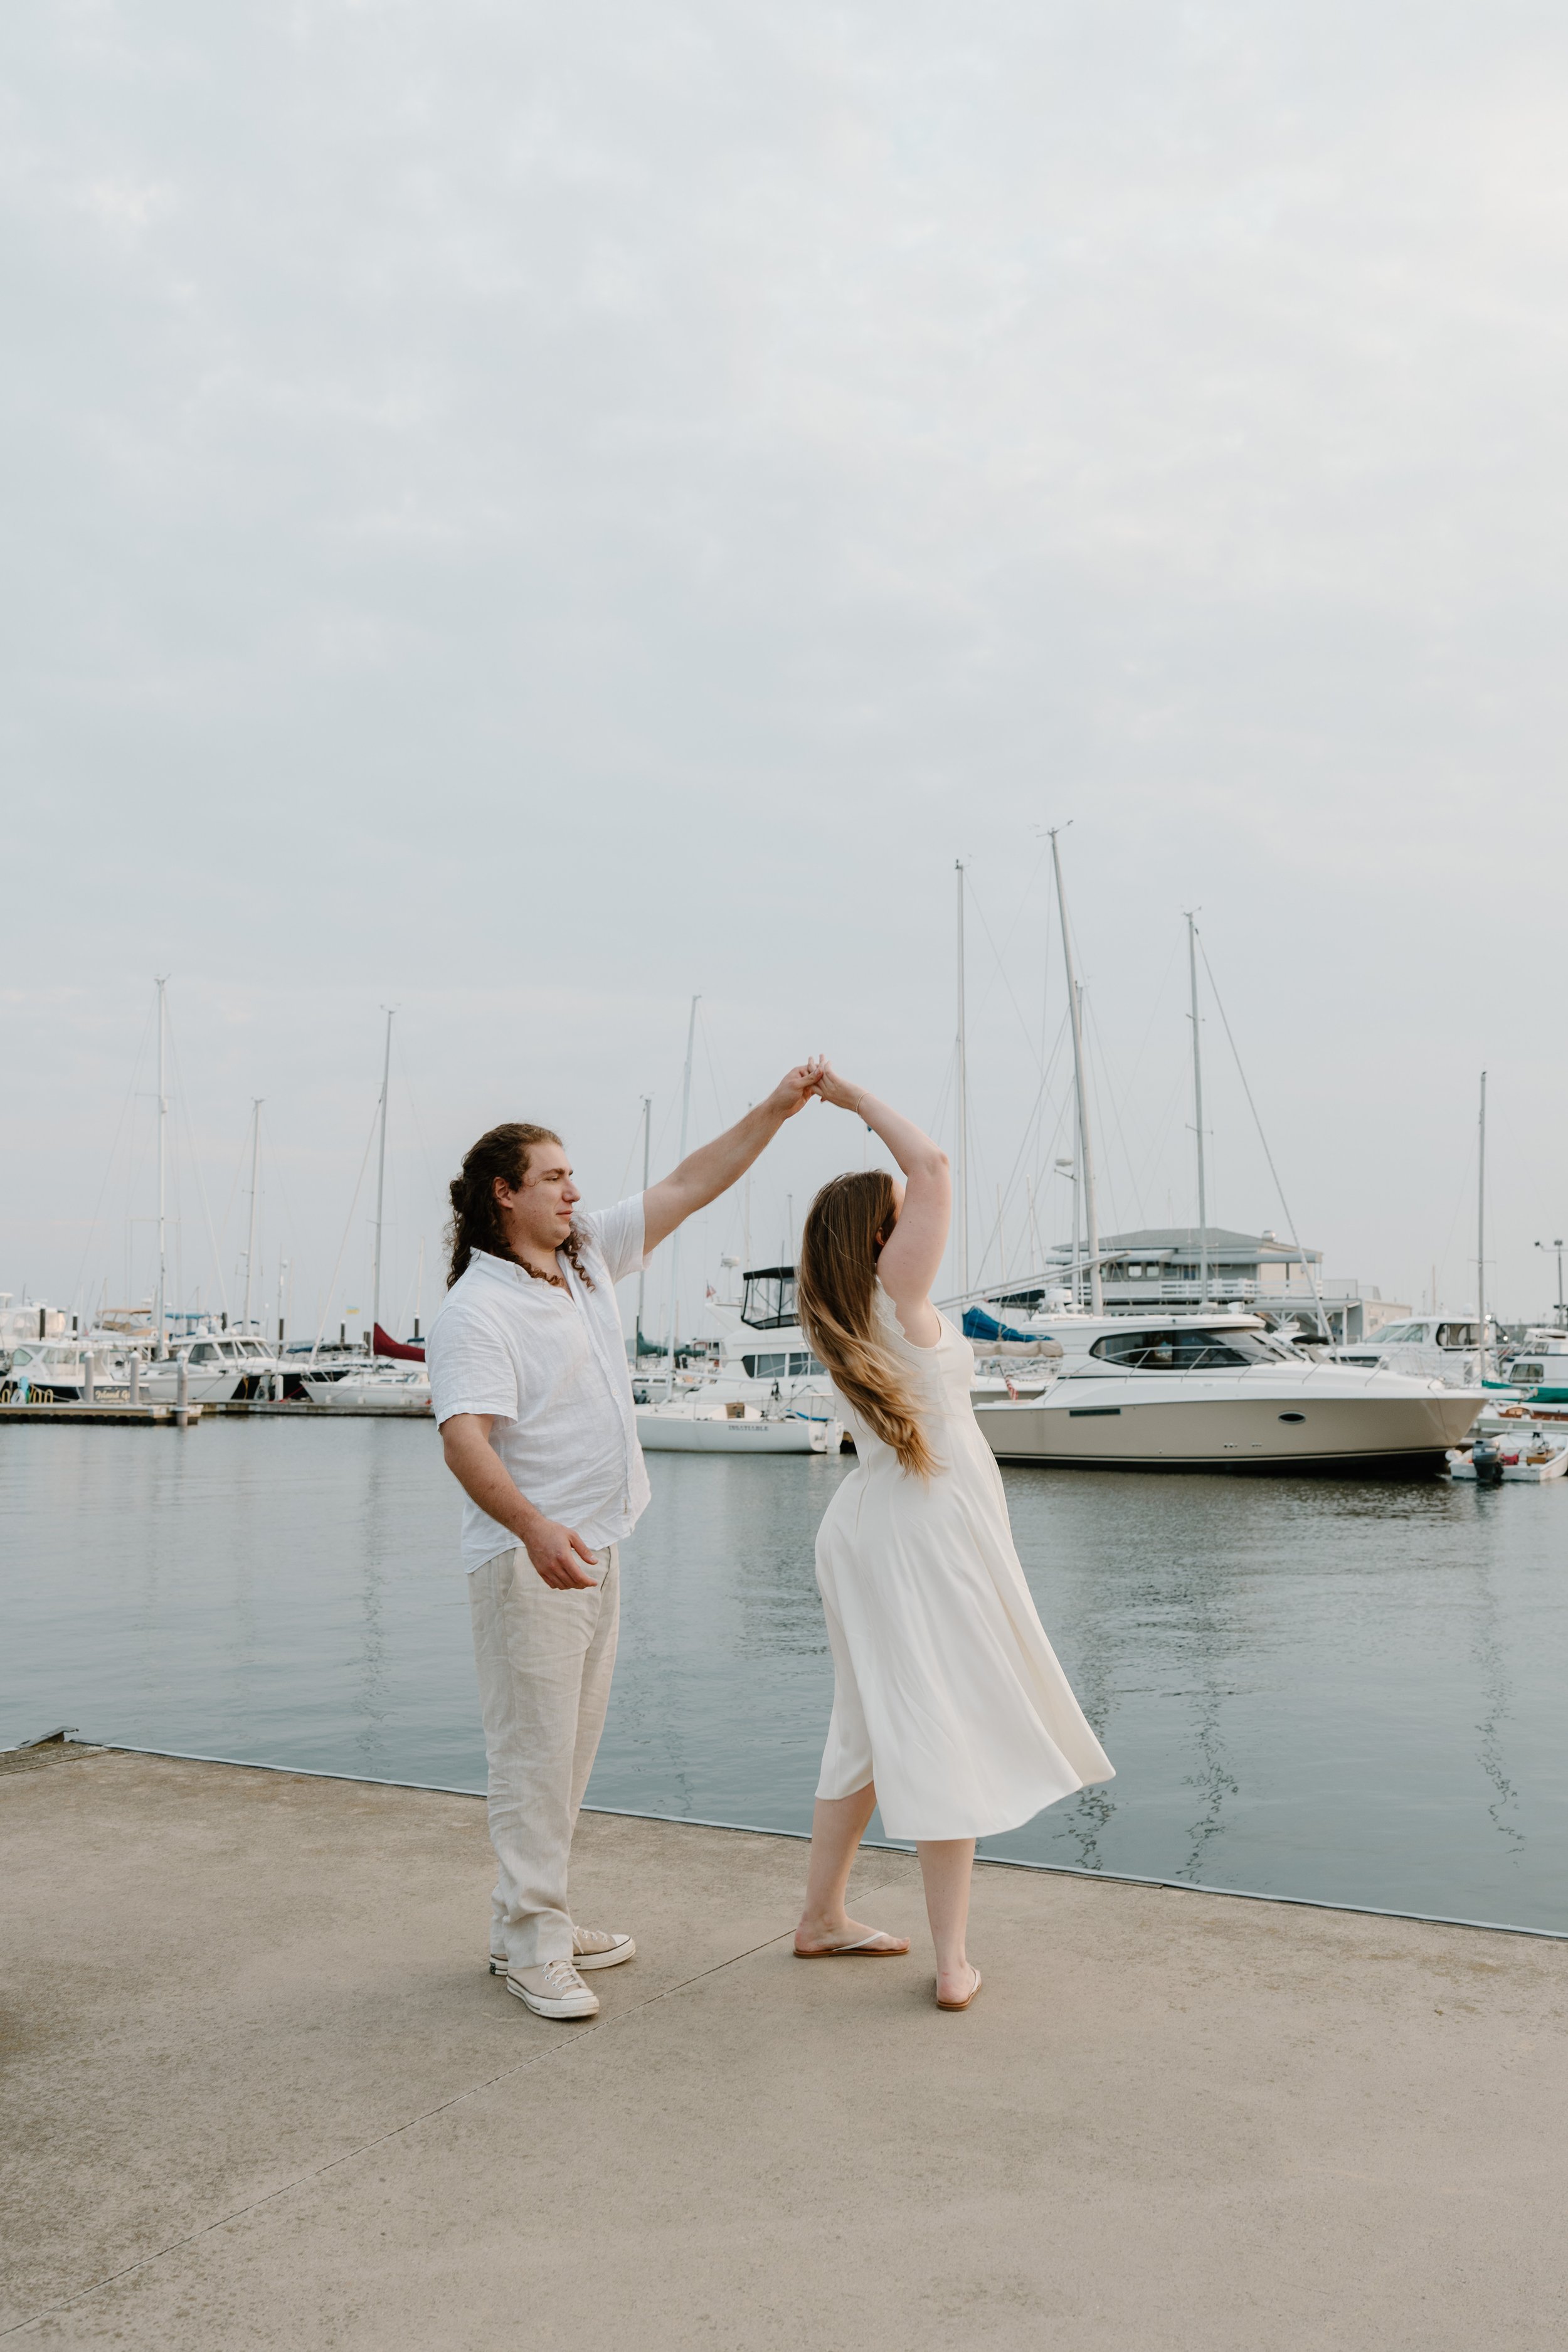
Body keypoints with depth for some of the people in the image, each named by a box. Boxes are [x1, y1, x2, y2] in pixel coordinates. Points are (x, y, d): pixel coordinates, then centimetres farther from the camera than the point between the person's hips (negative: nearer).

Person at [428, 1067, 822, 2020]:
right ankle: (530, 1947, 10)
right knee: (534, 1753, -2)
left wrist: (777, 1110, 5)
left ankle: (540, 1920, 28)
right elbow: (464, 1439, -27)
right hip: (528, 1558, -8)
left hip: (595, 1547, 8)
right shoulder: (474, 1311, -15)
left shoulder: (589, 1255, 9)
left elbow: (691, 1185, 12)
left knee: (572, 1750, 15)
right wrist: (534, 1528, -42)